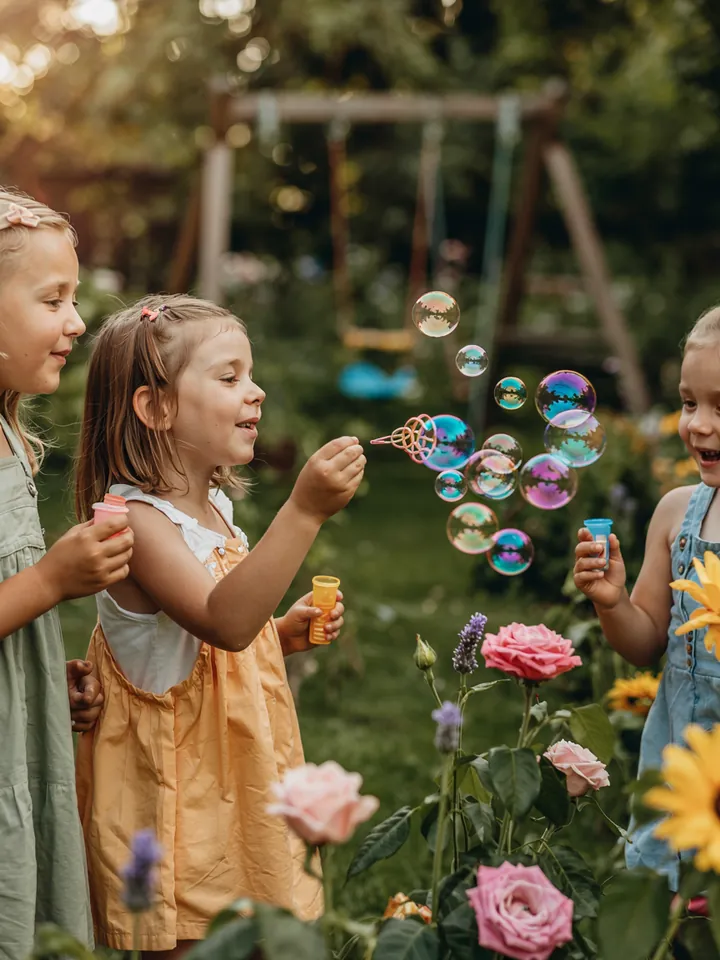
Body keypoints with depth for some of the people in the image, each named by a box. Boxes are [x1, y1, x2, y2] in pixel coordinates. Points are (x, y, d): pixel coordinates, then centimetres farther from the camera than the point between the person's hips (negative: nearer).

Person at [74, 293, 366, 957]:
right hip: (175, 797, -9)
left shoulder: (213, 508, 8)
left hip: (235, 786, 9)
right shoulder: (135, 522, -21)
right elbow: (222, 621, -36)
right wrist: (304, 511, -39)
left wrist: (284, 633, 3)